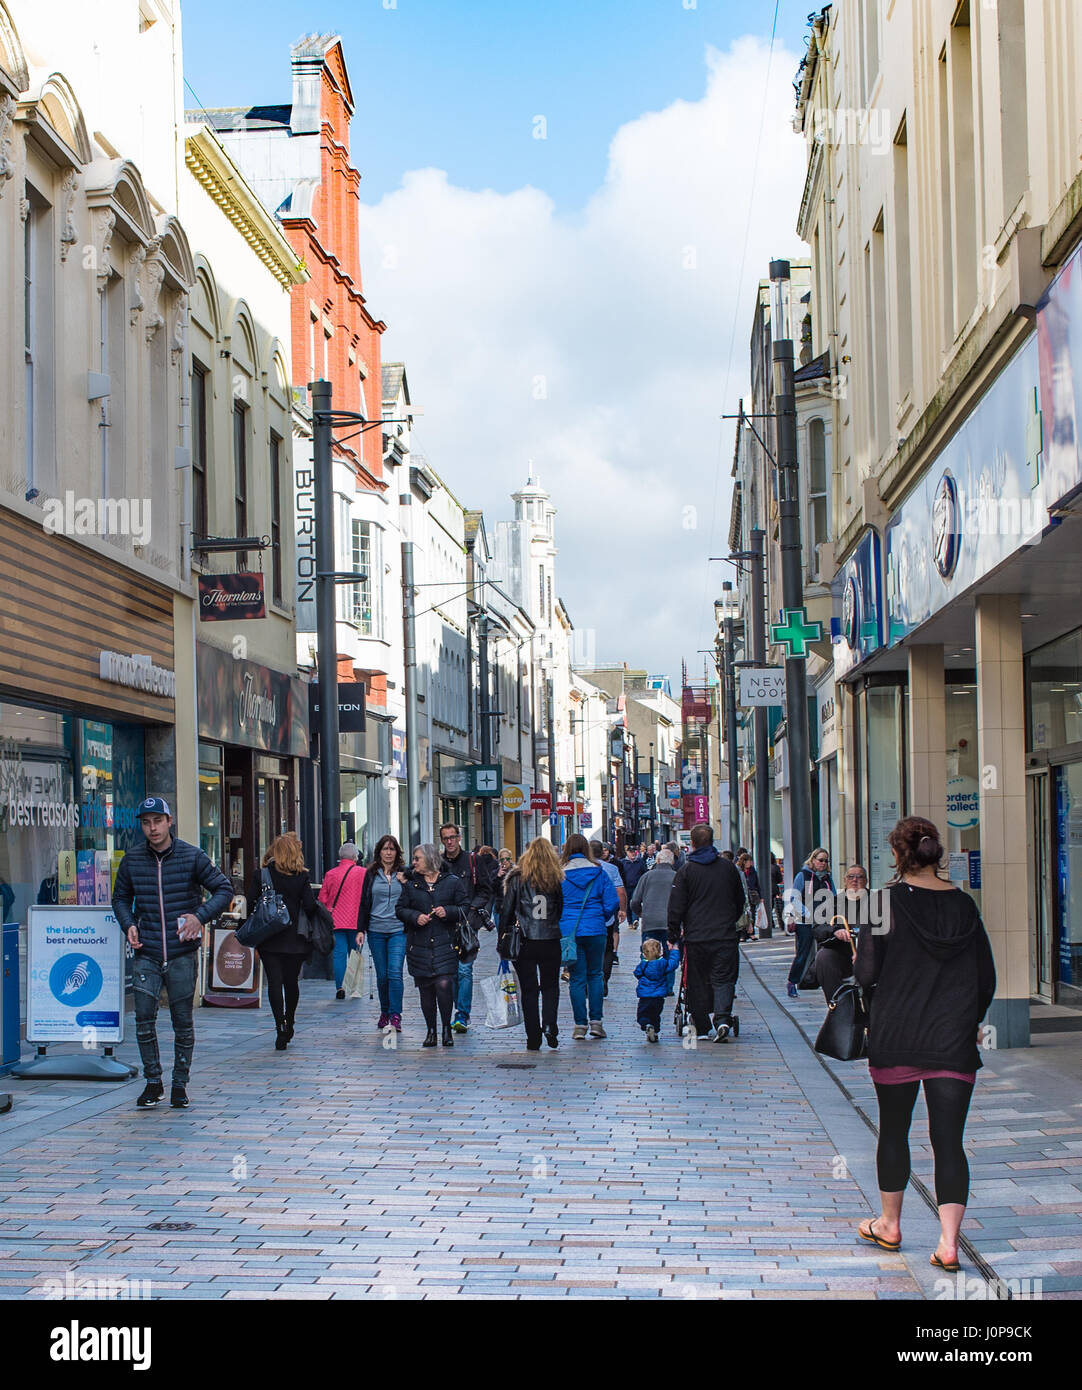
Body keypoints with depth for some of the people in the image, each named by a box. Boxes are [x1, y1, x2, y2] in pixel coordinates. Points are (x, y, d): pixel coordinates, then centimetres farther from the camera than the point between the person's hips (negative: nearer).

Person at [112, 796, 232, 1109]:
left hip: (183, 954, -2)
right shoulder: (132, 860, 4)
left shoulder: (192, 856, -3)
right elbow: (121, 897, 18)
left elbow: (224, 889, 1)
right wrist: (129, 924, -1)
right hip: (146, 954, 2)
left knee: (183, 1022, 5)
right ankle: (153, 1082, 12)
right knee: (144, 1019, -2)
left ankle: (180, 1084, 17)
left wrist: (200, 916, -13)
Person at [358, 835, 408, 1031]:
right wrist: (360, 929, 6)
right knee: (382, 975, 6)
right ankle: (384, 1013, 21)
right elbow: (364, 903, 11)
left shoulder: (404, 874, 6)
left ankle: (395, 1016, -12)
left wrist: (405, 883, -9)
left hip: (398, 930, -2)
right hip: (376, 931, 2)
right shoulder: (371, 874, 9)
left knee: (395, 972, -13)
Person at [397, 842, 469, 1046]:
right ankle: (431, 1030, 14)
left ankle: (447, 1028, 2)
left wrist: (448, 911, -12)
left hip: (444, 943, -3)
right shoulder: (411, 884, 11)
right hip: (419, 944, 3)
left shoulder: (453, 882, 4)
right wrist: (415, 916, -7)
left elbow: (465, 907, 5)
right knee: (425, 988, 3)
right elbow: (400, 909, 11)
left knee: (444, 985, -14)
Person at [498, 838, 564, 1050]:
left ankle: (533, 1039, 6)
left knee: (529, 989, 7)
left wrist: (503, 937, 6)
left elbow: (506, 910, -2)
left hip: (524, 942, -1)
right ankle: (549, 1025, -5)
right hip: (550, 941, 1)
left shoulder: (517, 879, -3)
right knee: (550, 985, 17)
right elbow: (563, 911, 5)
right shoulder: (556, 879, 0)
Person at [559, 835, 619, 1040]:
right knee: (595, 974, 13)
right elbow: (613, 903, -1)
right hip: (596, 931, 1)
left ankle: (580, 1024, 3)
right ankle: (596, 1021, 6)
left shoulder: (560, 874, -2)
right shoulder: (598, 873, 1)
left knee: (577, 977, 4)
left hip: (569, 931, -1)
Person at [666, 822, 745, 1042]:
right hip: (725, 936, 1)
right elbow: (740, 901, 17)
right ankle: (722, 1019, -20)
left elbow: (676, 908, -4)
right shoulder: (728, 867, 5)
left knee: (698, 982, 8)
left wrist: (673, 936, 6)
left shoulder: (685, 871, -4)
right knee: (723, 979, 2)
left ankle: (701, 1028, 12)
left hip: (696, 936, -1)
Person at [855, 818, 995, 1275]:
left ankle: (889, 1225, 29)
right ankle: (948, 1241, -5)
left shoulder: (886, 902, -9)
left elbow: (866, 972, -11)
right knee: (949, 1141, 3)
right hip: (953, 1043, 2)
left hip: (895, 1036, -2)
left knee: (893, 1131, 15)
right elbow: (986, 979, 5)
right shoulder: (964, 905, 2)